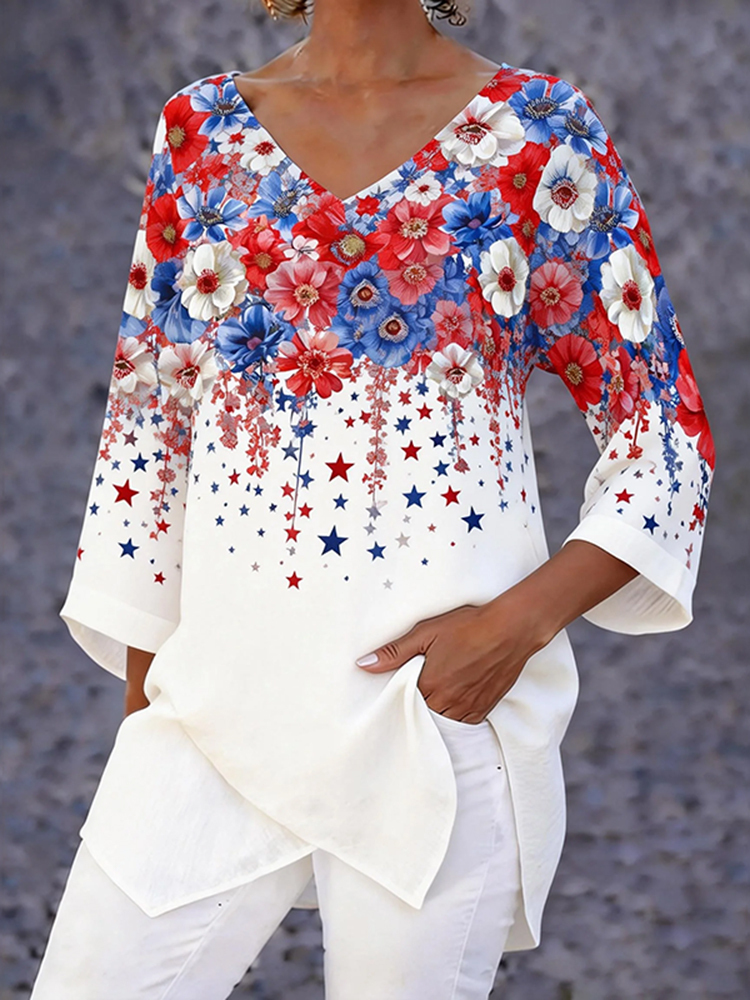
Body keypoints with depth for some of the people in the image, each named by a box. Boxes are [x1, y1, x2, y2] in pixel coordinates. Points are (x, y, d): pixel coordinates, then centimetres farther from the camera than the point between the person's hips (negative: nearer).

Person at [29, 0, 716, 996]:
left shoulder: (542, 134, -2)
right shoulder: (202, 128, 7)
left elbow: (667, 437, 0)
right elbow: (147, 428, 11)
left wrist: (523, 622, -14)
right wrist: (141, 691, 10)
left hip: (442, 691, -2)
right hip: (224, 686, 3)